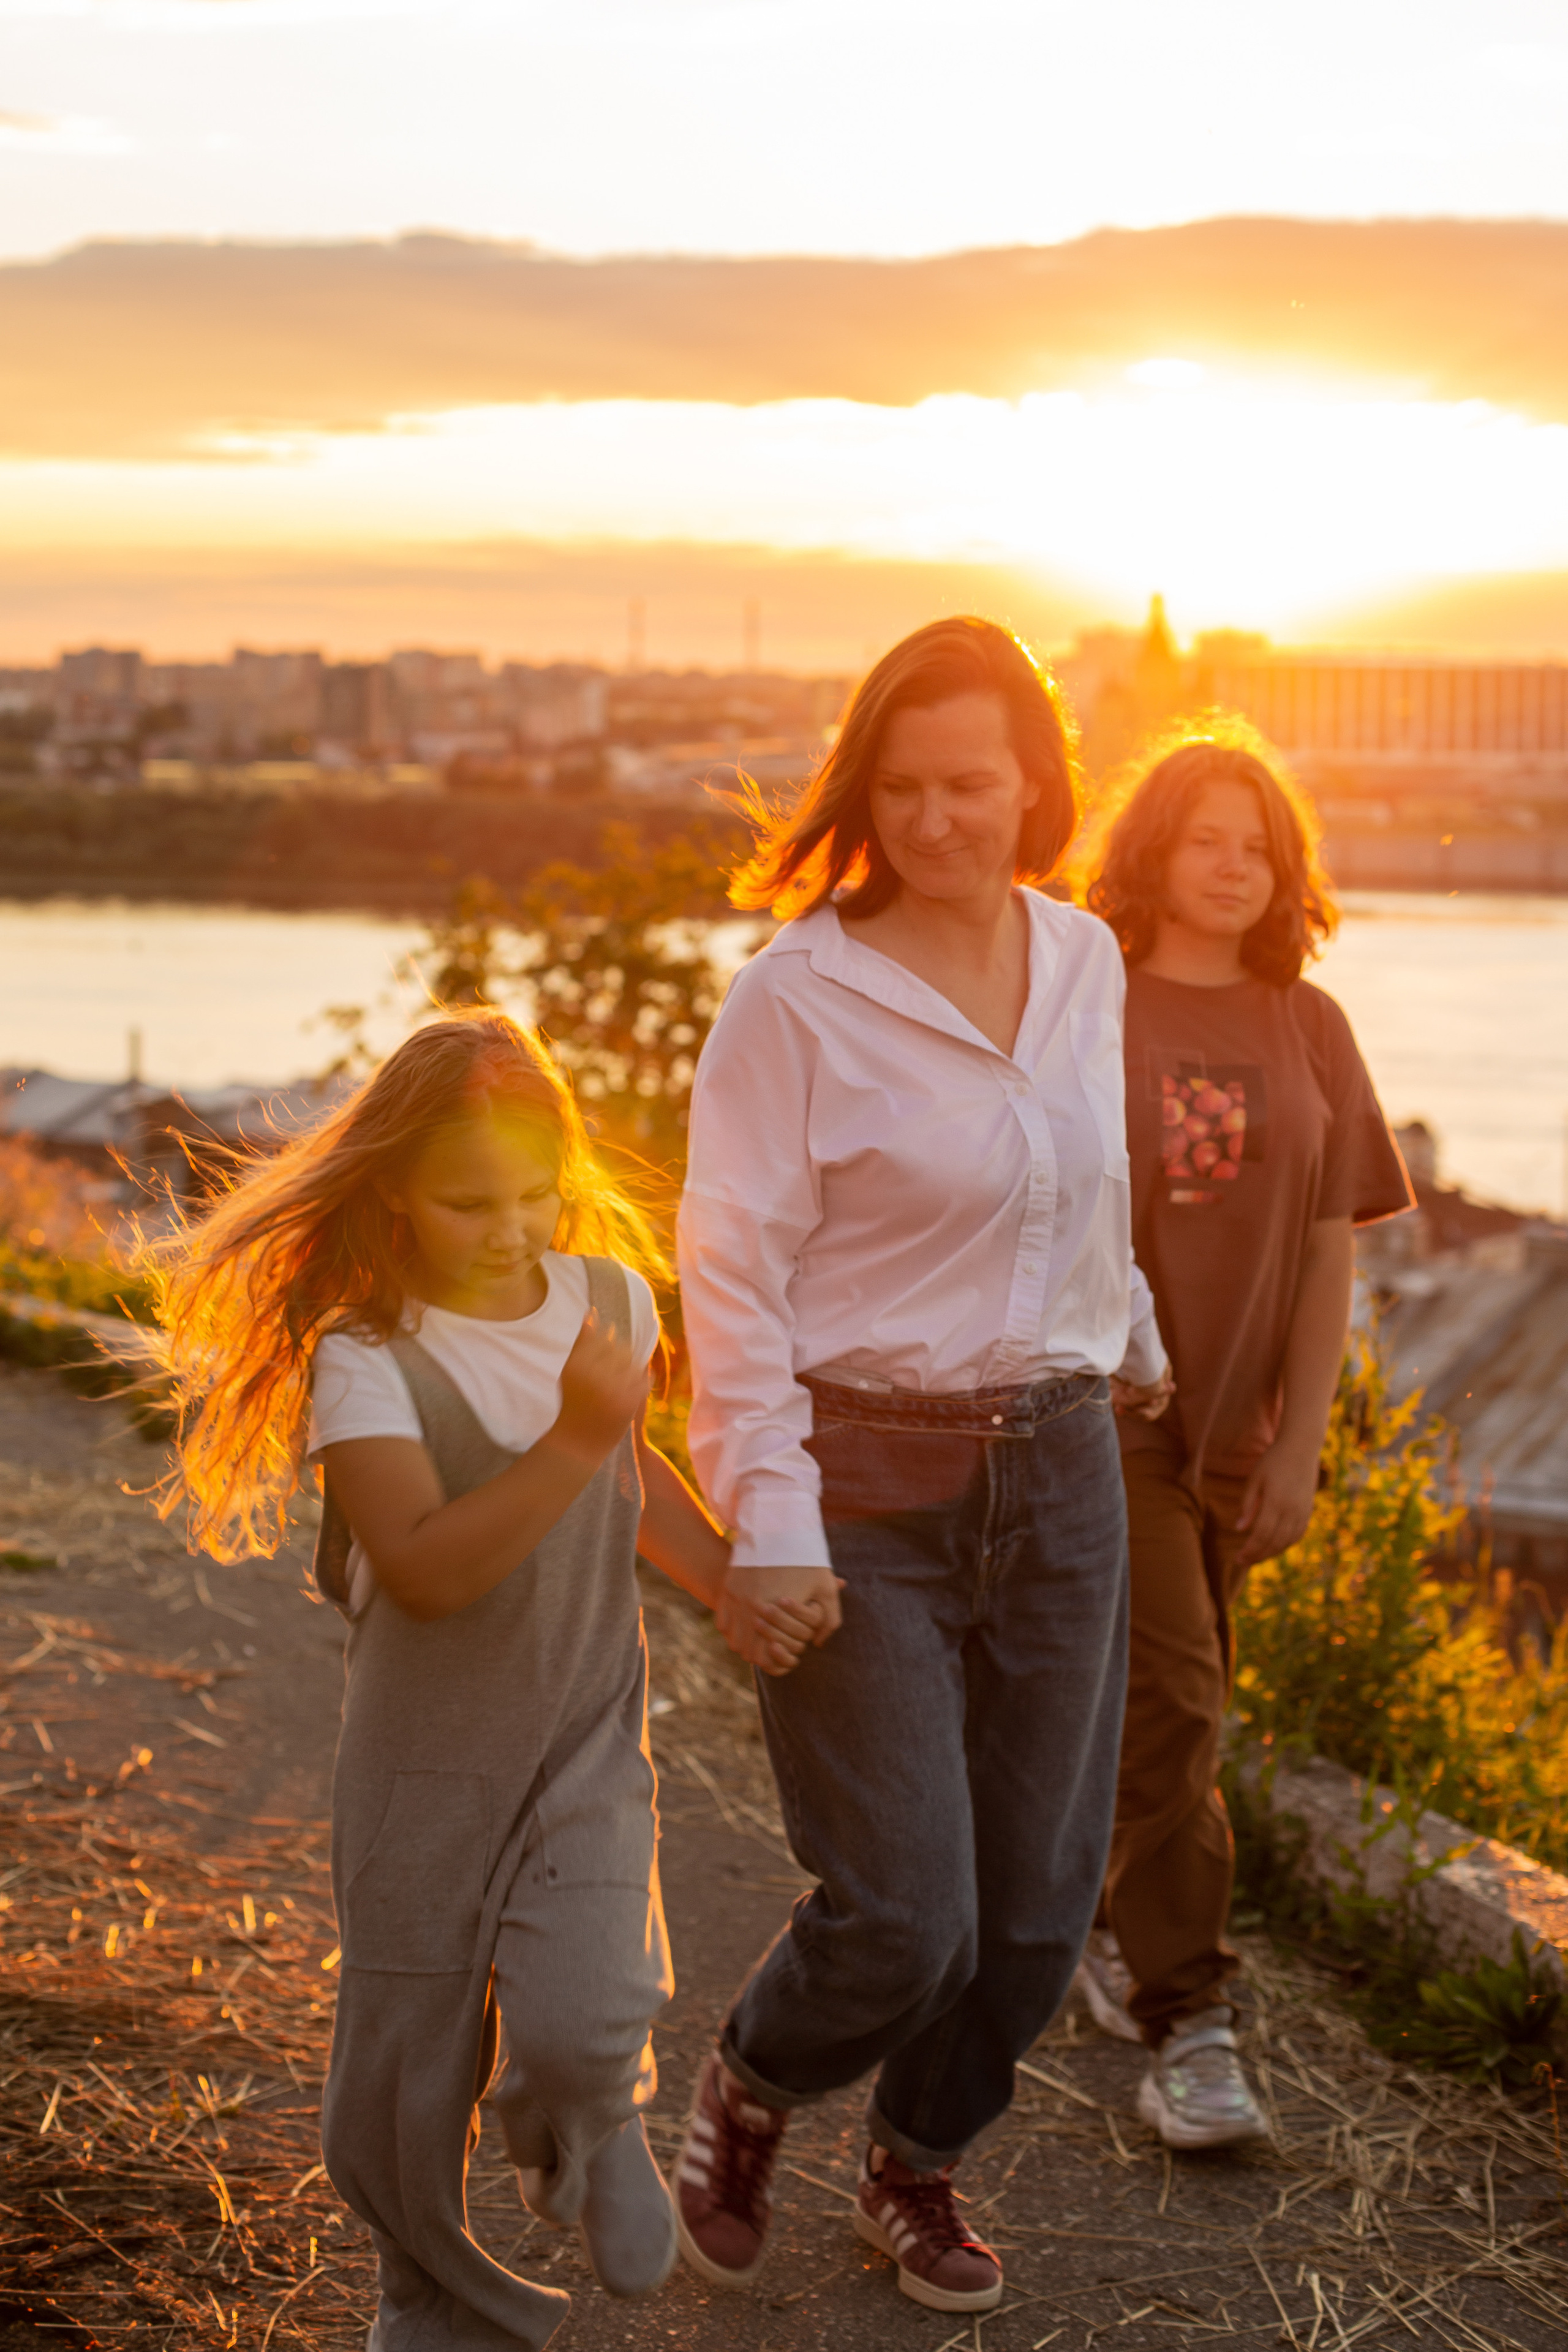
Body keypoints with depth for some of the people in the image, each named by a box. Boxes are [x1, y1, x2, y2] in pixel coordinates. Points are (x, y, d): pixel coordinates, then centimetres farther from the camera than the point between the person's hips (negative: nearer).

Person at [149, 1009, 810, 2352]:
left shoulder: (610, 1298, -2)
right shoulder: (363, 1358, -19)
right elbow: (425, 1568, -31)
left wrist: (731, 1582, 11)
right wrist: (576, 1436, -37)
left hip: (588, 1739, 2)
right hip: (426, 1765, -2)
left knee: (580, 2024, -18)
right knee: (407, 2078, 8)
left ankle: (591, 2134, 19)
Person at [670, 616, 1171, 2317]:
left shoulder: (1085, 966, 6)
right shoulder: (798, 995, -12)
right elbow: (731, 1269, -12)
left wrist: (1138, 1357, 35)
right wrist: (767, 1523, -17)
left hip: (1059, 1474, 5)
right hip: (868, 1488, -5)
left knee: (1035, 1904, 10)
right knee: (901, 1919, -8)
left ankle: (917, 2170, 35)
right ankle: (748, 2087, 25)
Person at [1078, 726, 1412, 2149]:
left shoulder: (1307, 1030, 5)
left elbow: (1330, 1252, 3)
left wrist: (1302, 1440, -4)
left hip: (1240, 1424, 4)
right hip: (1106, 1411, -4)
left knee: (1167, 1709, 13)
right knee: (1172, 1706, -11)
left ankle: (1126, 1938, 34)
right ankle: (1185, 2026, -5)